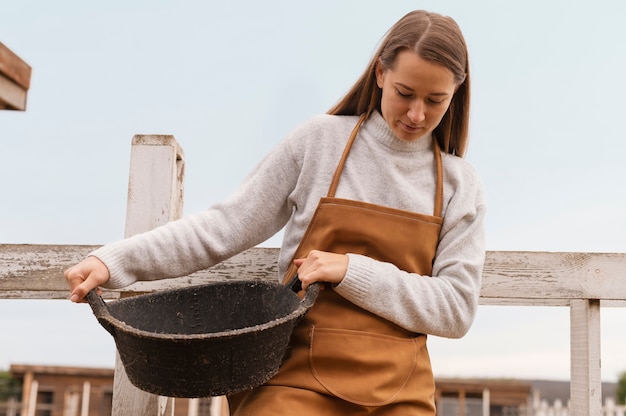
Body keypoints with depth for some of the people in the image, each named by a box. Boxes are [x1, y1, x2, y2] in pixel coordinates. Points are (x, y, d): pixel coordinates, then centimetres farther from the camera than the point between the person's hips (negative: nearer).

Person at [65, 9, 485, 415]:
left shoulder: (460, 184, 4)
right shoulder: (320, 141, 0)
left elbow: (457, 308, -2)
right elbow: (226, 226, 0)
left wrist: (352, 271, -14)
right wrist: (115, 260, -9)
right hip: (300, 378, -1)